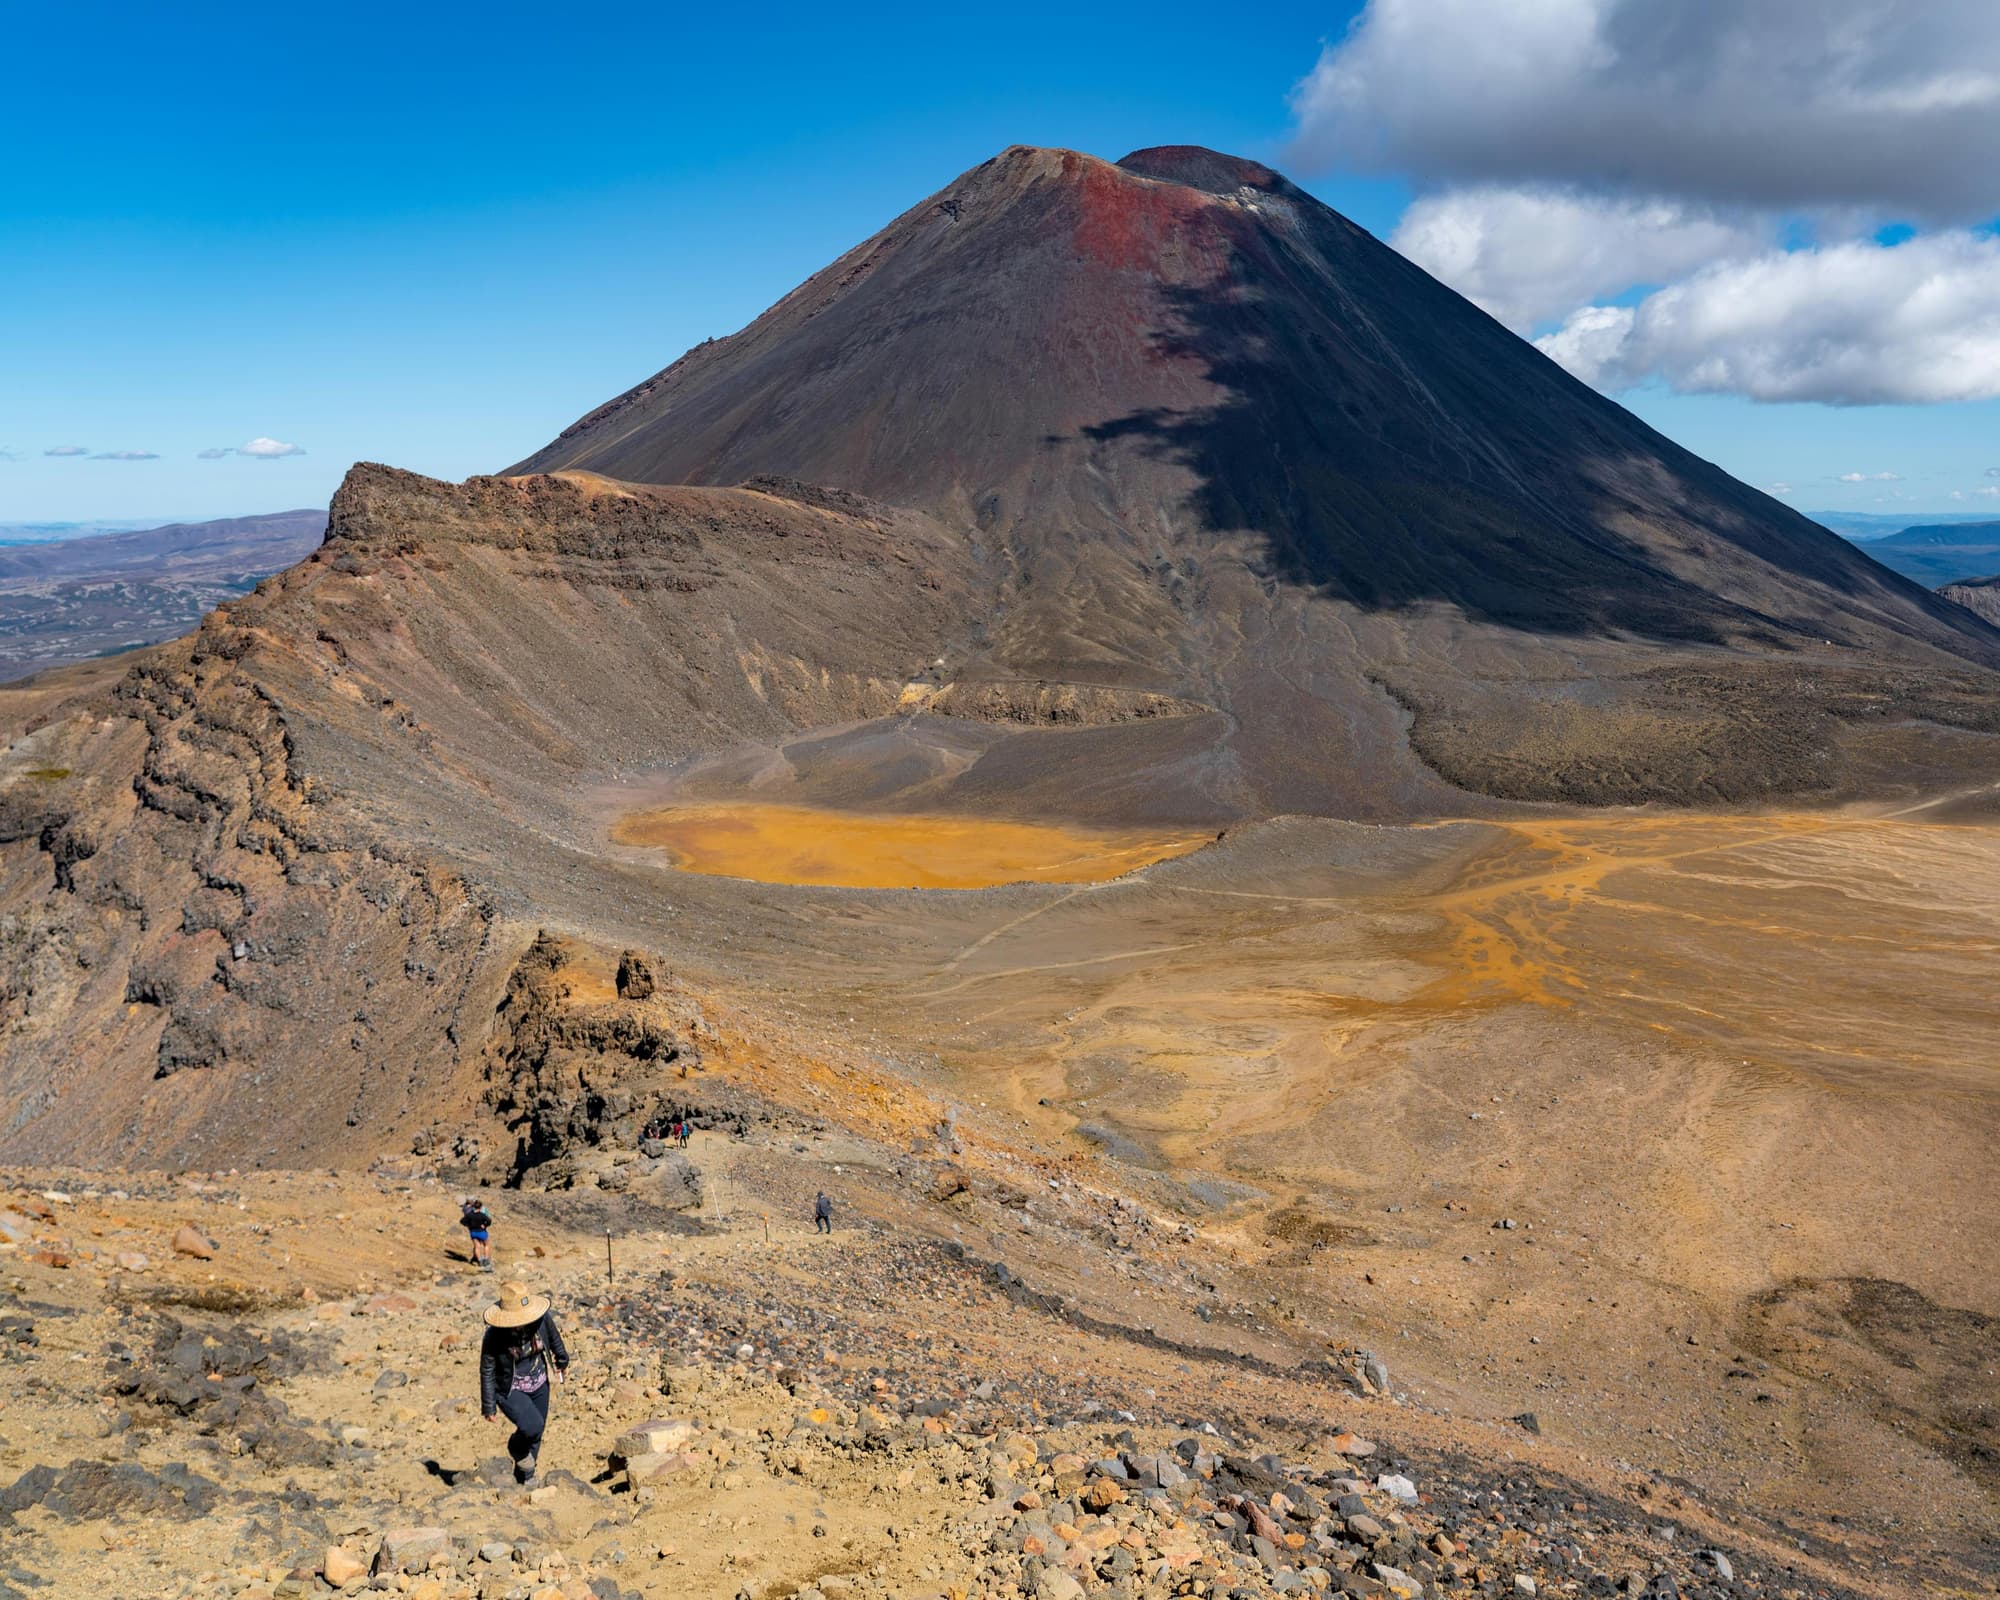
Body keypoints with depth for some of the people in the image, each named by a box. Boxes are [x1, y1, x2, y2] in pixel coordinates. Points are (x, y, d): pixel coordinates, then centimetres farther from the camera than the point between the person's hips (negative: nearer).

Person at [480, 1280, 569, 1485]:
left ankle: (525, 1476, 42)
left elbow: (554, 1338, 3)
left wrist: (562, 1361, 20)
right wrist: (489, 1407, -8)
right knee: (533, 1426, -23)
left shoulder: (542, 1318, -20)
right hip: (510, 1390, -4)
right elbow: (487, 1372, -15)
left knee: (536, 1433, 16)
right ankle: (517, 1449, 12)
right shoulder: (494, 1336, -27)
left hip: (539, 1386, 4)